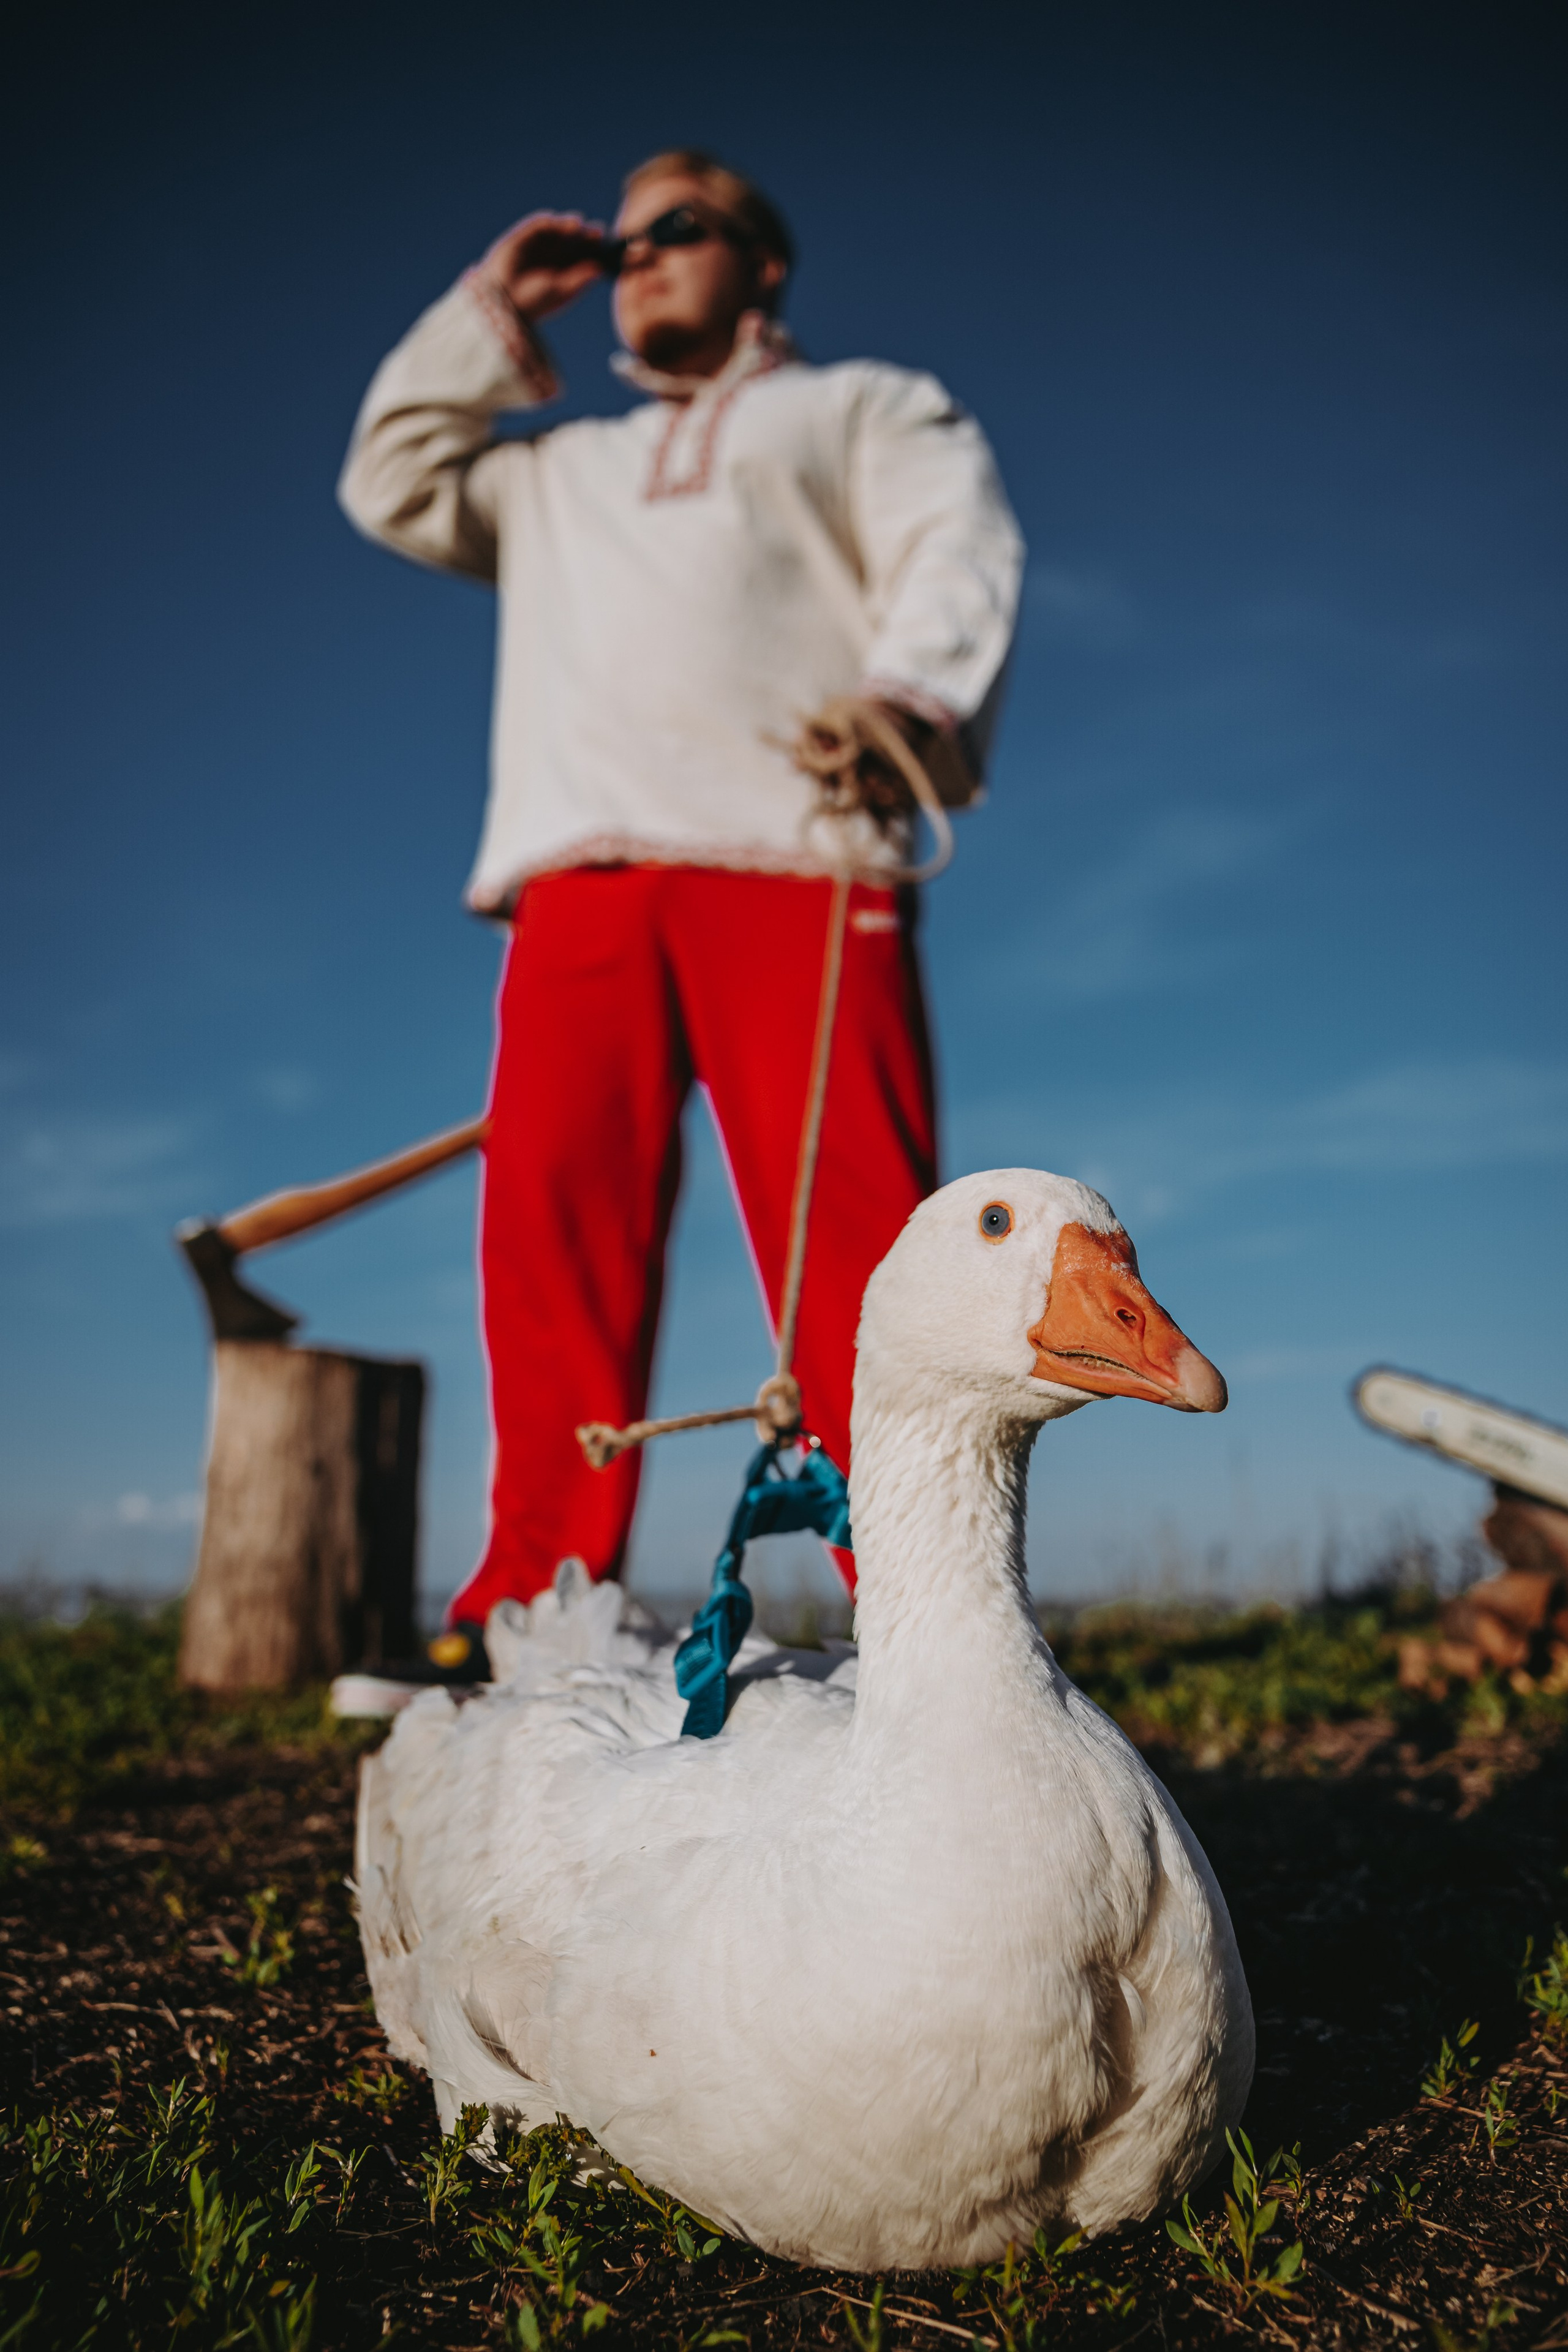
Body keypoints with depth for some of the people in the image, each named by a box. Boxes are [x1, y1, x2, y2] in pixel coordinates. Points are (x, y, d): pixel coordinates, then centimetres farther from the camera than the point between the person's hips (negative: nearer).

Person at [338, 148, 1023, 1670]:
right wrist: (492, 313, 37)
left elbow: (959, 544, 8)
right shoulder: (561, 473, 40)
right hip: (579, 876, 4)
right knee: (555, 1219, -9)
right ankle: (535, 1604, -6)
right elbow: (393, 482, 38)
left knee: (852, 1231, -17)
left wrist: (910, 687, -14)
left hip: (795, 862, -4)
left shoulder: (866, 407, 26)